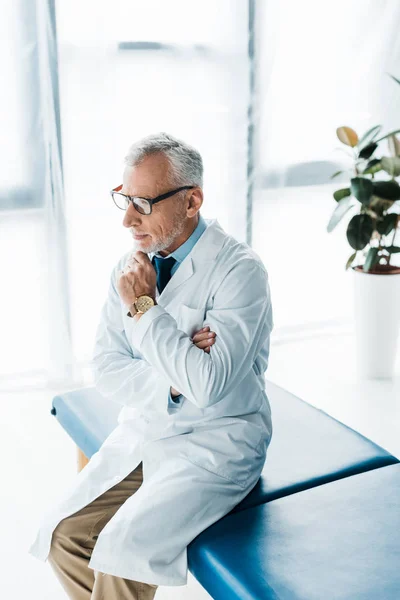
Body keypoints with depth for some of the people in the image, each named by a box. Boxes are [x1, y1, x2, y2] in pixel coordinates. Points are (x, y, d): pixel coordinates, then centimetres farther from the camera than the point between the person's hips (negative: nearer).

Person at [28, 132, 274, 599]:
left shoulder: (239, 270, -16)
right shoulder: (131, 267, 3)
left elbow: (206, 384, -25)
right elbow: (105, 371, 1)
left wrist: (144, 307, -21)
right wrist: (173, 380, -16)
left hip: (215, 442, -6)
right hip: (141, 434, 6)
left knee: (123, 548, -22)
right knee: (63, 536, -8)